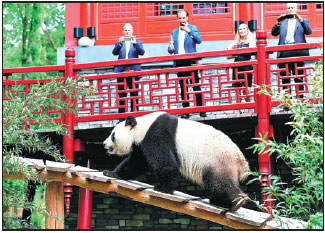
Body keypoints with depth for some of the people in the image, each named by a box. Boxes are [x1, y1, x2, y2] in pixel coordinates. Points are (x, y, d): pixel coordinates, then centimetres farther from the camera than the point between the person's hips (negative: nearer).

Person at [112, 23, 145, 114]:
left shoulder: (138, 42, 14)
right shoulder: (119, 43, 15)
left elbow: (142, 52, -5)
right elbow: (114, 52, -3)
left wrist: (135, 43, -18)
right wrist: (120, 43, -18)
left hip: (133, 71, -1)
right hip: (121, 71, 1)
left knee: (134, 95, -1)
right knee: (121, 95, 0)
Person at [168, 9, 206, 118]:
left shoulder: (193, 28, 6)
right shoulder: (174, 32, 17)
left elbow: (199, 41, -10)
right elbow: (170, 48, 15)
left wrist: (188, 31, -15)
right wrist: (170, 49, -8)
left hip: (190, 61, -4)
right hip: (179, 63, 4)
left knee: (196, 85, -6)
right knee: (183, 87, 4)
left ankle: (201, 110, -3)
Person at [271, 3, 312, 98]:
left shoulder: (303, 21, 16)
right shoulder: (283, 22, 21)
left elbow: (309, 32, -2)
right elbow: (274, 33, 8)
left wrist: (300, 19, -11)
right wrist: (279, 22, -7)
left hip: (297, 52, -2)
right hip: (284, 53, 2)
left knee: (298, 78, -4)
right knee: (285, 79, 1)